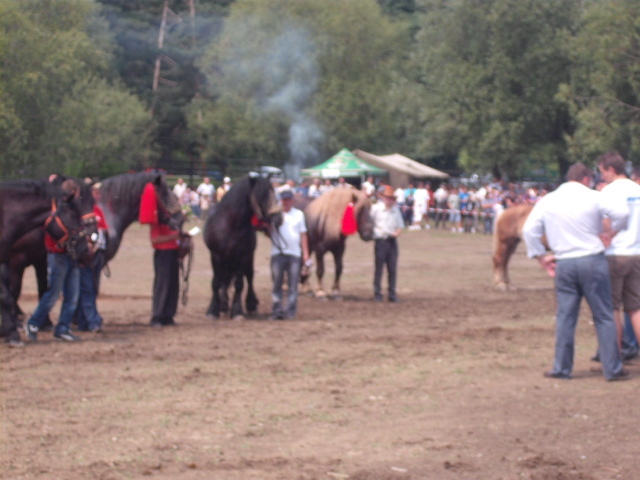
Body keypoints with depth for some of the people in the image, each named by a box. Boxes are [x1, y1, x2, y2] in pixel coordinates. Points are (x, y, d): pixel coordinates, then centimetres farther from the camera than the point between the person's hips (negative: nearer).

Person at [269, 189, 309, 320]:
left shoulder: (299, 214, 9)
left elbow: (303, 234, 10)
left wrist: (305, 253, 5)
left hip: (294, 254, 1)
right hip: (278, 253, -1)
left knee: (293, 284, 1)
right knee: (277, 283, 1)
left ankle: (291, 311, 3)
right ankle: (277, 309, 4)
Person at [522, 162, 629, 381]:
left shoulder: (547, 201, 6)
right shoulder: (593, 197, -4)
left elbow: (529, 230, 3)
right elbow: (622, 213, -11)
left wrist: (541, 257, 11)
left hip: (564, 264, 3)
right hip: (593, 260, -3)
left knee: (565, 317, 9)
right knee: (603, 317, 3)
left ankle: (561, 368, 10)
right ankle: (613, 369, 5)